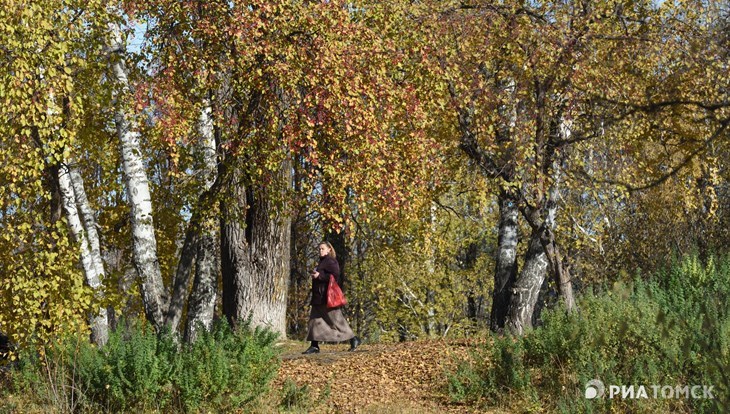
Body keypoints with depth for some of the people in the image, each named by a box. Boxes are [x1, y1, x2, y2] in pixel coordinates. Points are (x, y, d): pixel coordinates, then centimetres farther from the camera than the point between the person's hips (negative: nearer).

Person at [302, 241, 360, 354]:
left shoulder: (330, 261, -11)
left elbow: (335, 275, -21)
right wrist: (315, 275, 7)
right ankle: (314, 346, 4)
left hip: (327, 296, -10)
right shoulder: (322, 261, 18)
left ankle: (353, 339, 5)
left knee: (336, 319, -5)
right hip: (318, 297, 10)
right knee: (314, 320, 4)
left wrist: (319, 276, -21)